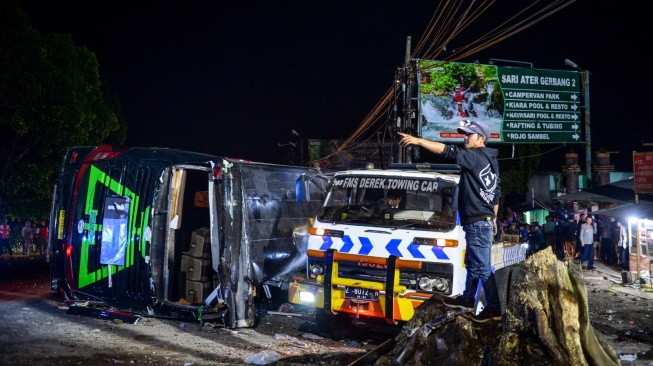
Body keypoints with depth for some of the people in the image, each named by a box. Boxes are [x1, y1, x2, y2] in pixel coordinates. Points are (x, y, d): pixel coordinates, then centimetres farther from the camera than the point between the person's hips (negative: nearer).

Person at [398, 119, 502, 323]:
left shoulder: (476, 157, -14)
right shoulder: (489, 160, 16)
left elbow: (449, 152, -26)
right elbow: (496, 193, 21)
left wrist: (418, 141, -25)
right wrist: (493, 219, 27)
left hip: (477, 222, -10)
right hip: (483, 220, 10)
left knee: (481, 267, -4)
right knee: (472, 263, 20)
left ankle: (494, 308, 3)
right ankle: (467, 299, 32)